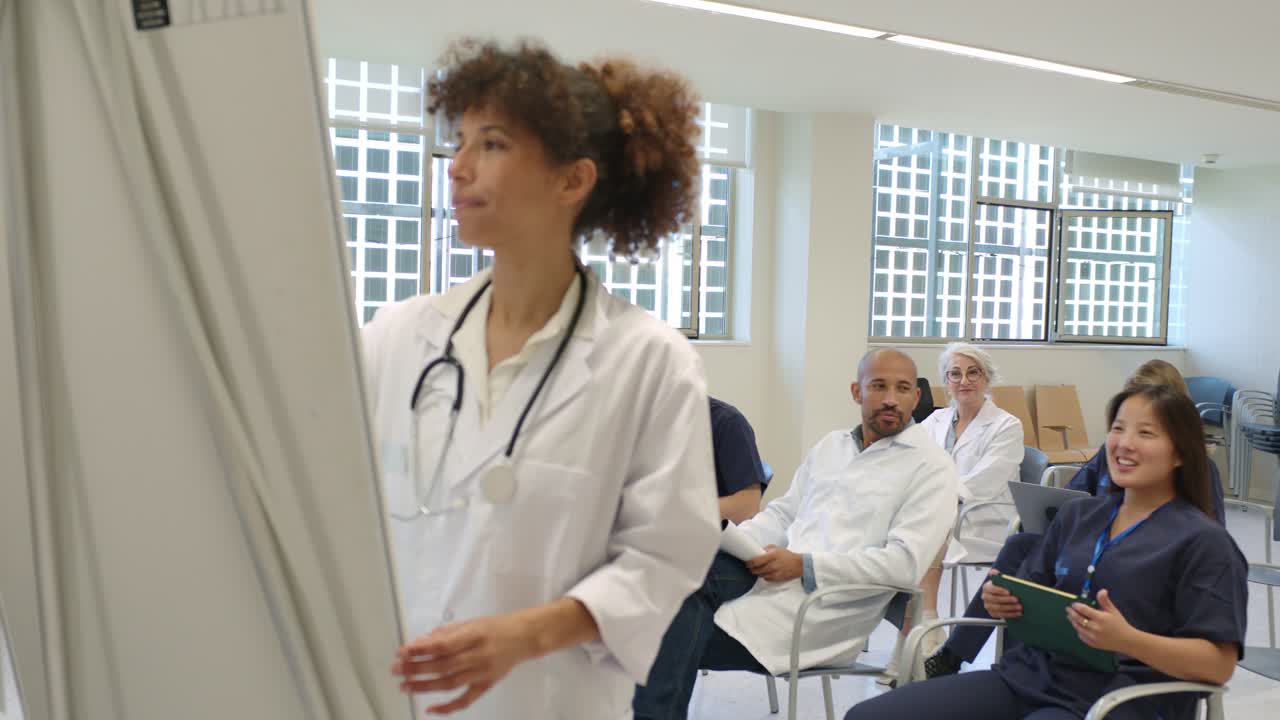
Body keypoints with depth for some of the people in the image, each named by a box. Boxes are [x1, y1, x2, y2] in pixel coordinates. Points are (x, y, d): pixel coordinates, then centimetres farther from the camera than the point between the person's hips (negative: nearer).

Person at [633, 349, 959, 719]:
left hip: (828, 605, -5)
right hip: (776, 573, 6)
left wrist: (804, 566, -17)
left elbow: (906, 563, -12)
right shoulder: (830, 445, 19)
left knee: (681, 640, -20)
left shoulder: (931, 466, -1)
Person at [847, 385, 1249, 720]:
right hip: (1028, 674, 6)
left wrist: (1127, 640, -22)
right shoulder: (1076, 515, 15)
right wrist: (1004, 602, -3)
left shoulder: (1203, 542, -2)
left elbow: (1219, 664, -7)